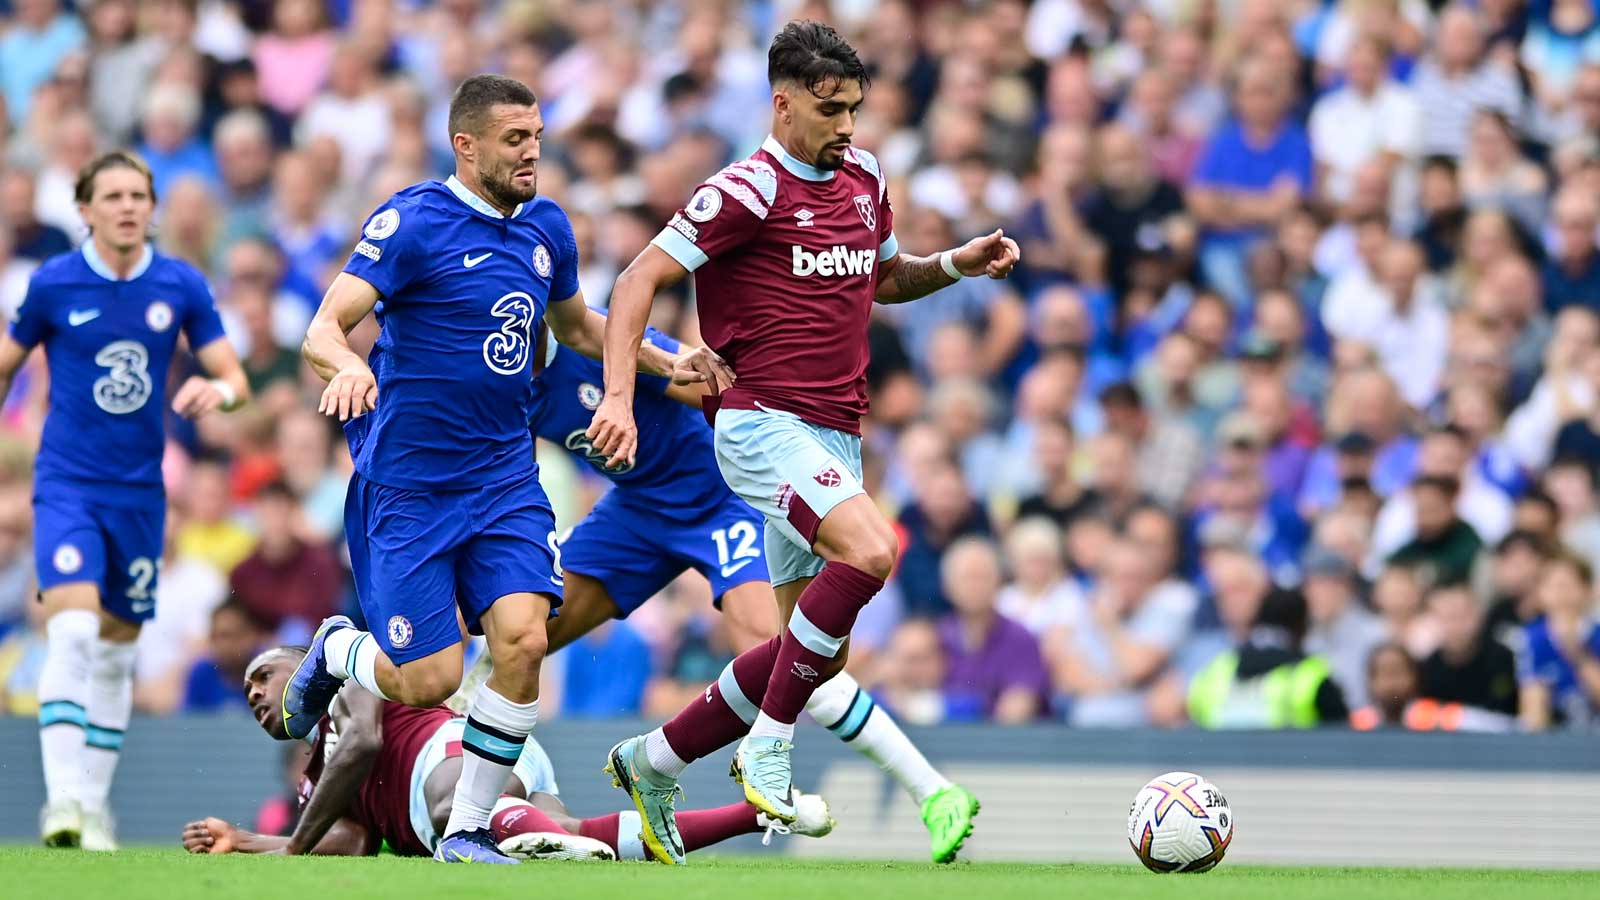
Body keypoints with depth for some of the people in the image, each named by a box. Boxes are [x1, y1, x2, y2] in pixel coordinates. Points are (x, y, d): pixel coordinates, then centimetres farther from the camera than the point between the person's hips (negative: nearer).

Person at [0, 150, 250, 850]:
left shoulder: (181, 286, 0)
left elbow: (234, 378, 2)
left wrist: (218, 389, -21)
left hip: (140, 490, 3)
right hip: (67, 483, -3)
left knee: (117, 649, 10)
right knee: (73, 631, -21)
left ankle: (95, 805, 20)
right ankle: (62, 800, -27)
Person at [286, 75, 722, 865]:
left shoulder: (546, 227, 8)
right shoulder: (413, 222, -12)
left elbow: (575, 325, 28)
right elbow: (322, 331, -19)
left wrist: (669, 363, 17)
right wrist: (346, 366, -42)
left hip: (504, 480, 5)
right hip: (408, 482, -5)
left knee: (522, 639, -17)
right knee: (428, 681, -9)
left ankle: (467, 831, -2)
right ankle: (336, 651, 27)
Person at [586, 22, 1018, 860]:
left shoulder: (864, 178, 12)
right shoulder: (749, 190, -11)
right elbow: (640, 279, -11)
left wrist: (957, 263, 10)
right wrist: (619, 395, -22)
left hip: (835, 438, 8)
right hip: (766, 423, -8)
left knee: (817, 649, 7)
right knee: (870, 550, -31)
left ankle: (652, 763, 24)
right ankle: (768, 752, -21)